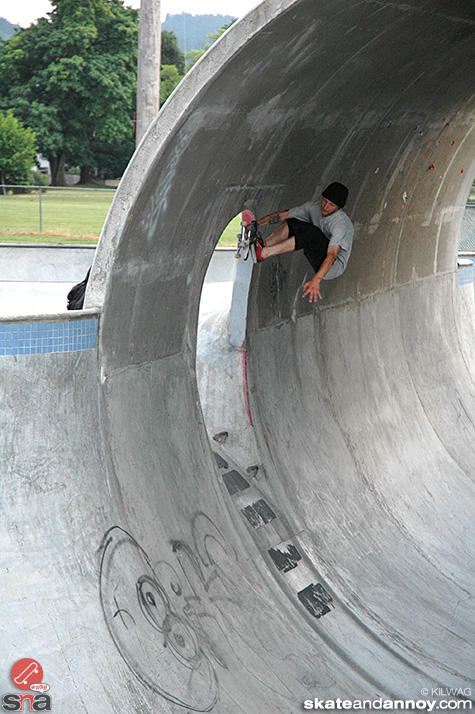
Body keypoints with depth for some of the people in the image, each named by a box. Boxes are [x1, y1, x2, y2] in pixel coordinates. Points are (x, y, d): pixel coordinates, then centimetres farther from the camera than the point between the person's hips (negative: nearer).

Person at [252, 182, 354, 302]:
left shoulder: (341, 224, -26)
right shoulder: (315, 207, -4)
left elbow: (331, 255, -40)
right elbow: (282, 215, 1)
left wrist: (316, 280, -53)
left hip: (333, 267, -8)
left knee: (311, 232, -32)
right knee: (292, 223, -3)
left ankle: (263, 253, -30)